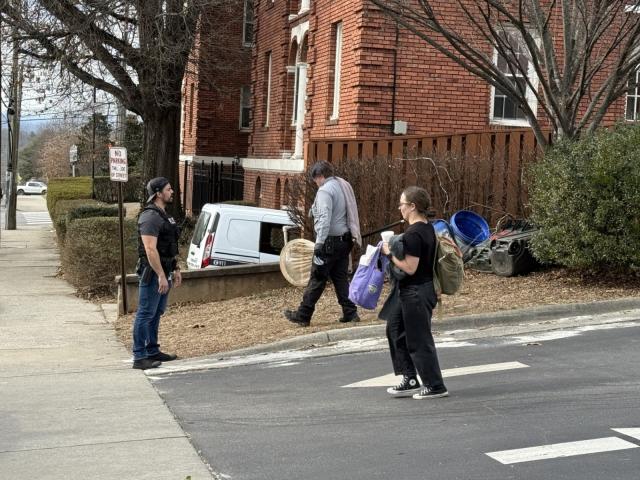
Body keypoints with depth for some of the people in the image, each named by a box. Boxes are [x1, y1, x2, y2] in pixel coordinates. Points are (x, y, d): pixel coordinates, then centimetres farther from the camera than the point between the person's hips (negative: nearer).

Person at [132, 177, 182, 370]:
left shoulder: (164, 215, 15)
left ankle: (152, 351, 25)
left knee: (156, 313, 16)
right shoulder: (150, 217, -17)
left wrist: (175, 269, 21)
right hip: (152, 272, -10)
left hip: (163, 271, 10)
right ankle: (139, 357, -3)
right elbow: (150, 249, -24)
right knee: (146, 314, -6)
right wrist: (161, 276, -26)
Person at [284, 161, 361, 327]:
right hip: (345, 239, 8)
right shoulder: (343, 185, 12)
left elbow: (324, 219, -24)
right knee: (341, 278, 14)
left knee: (317, 279, -2)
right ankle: (350, 313, 12)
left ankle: (303, 316, 6)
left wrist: (319, 244, -25)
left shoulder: (325, 190, -15)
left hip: (330, 241, -8)